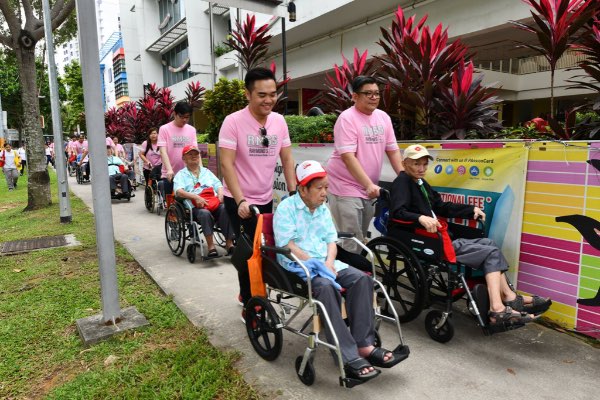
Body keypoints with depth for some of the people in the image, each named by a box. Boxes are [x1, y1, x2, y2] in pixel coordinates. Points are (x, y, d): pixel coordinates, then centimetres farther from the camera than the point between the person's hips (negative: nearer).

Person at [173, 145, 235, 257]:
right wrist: (195, 197, -19)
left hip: (214, 201, 3)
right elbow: (178, 191, -3)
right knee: (204, 213, -37)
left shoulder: (206, 171, 29)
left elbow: (218, 185, 20)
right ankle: (211, 246, -35)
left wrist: (220, 194, -5)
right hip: (195, 206, -3)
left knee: (226, 209, -30)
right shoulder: (181, 174, 16)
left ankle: (229, 243, -29)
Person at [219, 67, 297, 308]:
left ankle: (247, 294, 39)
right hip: (239, 201, -5)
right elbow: (226, 164, -19)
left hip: (266, 199, 5)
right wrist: (241, 201, -27)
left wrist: (294, 193, -2)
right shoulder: (233, 122, -15)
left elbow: (287, 159, 5)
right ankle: (250, 305, 20)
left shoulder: (279, 121, 0)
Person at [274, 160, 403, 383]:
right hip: (297, 265, -7)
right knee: (326, 286, -36)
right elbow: (288, 246, -14)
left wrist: (329, 262, -9)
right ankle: (349, 358, -34)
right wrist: (315, 263, -18)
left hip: (324, 263, 7)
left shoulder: (324, 209, 15)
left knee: (361, 278, -17)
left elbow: (331, 242, 11)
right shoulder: (286, 208, -6)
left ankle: (364, 344, -17)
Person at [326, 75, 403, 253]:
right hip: (346, 187, -7)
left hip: (369, 188, 7)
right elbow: (348, 157, -22)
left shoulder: (383, 117, 8)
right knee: (351, 240, -9)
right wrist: (369, 185, -29)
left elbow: (393, 150, 10)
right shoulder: (347, 118, -13)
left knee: (361, 238, 17)